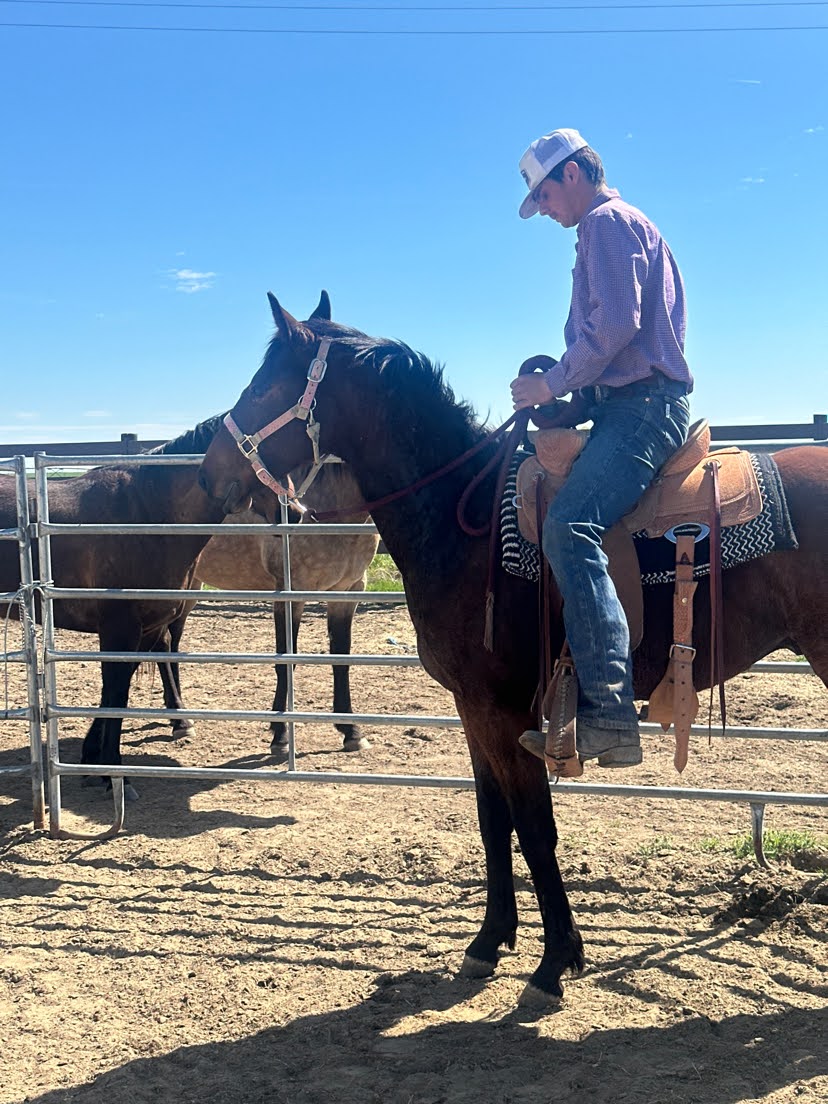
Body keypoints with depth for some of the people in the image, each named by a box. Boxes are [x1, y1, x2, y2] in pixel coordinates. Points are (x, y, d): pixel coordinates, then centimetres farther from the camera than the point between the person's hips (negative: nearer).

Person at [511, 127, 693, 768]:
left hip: (642, 406, -12)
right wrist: (561, 378, 19)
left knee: (570, 527, -29)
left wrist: (553, 383, -11)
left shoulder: (607, 222, -4)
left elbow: (615, 325, -19)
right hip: (639, 405, 12)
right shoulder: (624, 227, 29)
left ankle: (610, 715, -35)